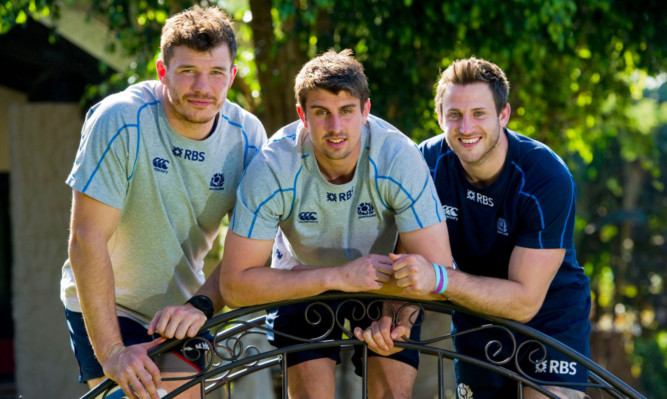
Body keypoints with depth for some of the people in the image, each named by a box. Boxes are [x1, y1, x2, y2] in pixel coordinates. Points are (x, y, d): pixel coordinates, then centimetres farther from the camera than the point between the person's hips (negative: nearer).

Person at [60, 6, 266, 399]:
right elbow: (87, 239, -25)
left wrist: (202, 304, -27)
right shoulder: (120, 120, -23)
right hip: (104, 305, -4)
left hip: (178, 308, 4)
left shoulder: (247, 136, -10)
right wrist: (111, 352, -28)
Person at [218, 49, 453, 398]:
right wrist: (339, 277, -36)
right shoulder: (272, 169, -30)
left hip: (383, 288, 1)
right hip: (303, 286, 0)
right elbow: (234, 284, -32)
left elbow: (437, 271, -25)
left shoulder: (399, 158, -29)